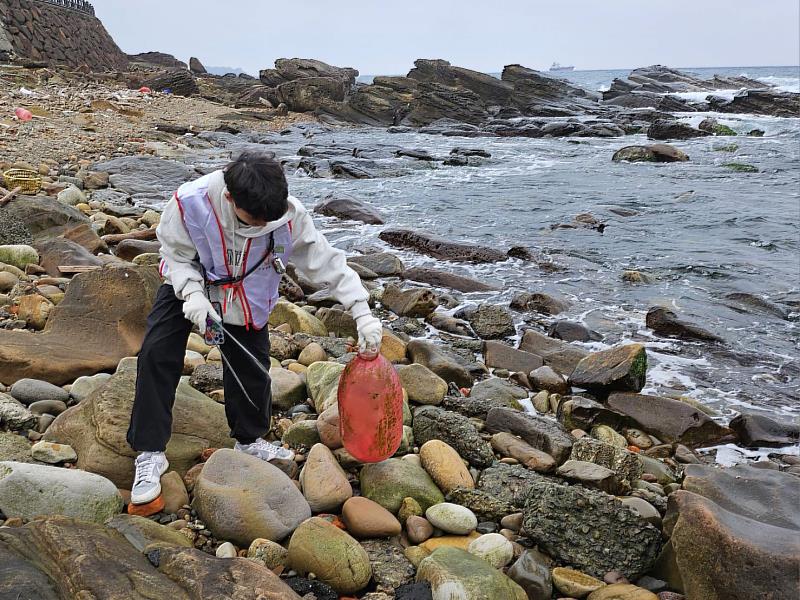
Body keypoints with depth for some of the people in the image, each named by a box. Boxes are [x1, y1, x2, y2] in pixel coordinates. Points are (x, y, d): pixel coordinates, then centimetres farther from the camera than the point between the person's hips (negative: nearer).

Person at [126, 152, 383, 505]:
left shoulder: (289, 215, -33)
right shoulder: (190, 202, -36)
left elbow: (327, 261, -24)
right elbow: (176, 254, -18)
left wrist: (362, 313, -28)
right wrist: (192, 294, -35)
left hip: (247, 297, 1)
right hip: (188, 284, -1)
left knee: (251, 366, 3)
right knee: (157, 354, -13)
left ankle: (250, 440, 31)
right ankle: (150, 453, -1)